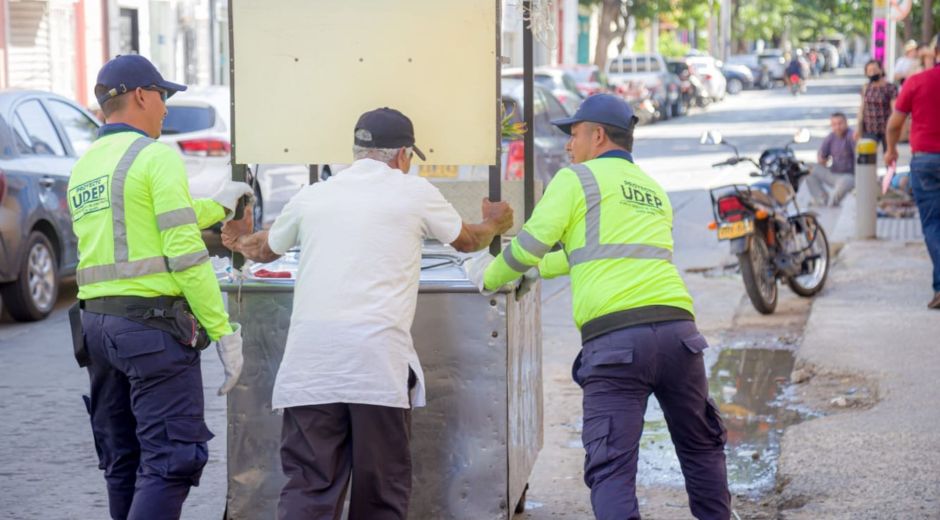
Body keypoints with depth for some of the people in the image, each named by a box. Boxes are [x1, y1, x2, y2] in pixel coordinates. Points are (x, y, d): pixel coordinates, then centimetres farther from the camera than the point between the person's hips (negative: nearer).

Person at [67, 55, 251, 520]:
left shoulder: (83, 167, 16)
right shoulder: (157, 156, -7)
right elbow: (183, 252, -14)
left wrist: (217, 206, 36)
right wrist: (224, 330, -12)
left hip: (95, 321, 8)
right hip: (152, 322, -8)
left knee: (122, 462, 14)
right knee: (174, 458, -8)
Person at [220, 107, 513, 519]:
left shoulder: (313, 196, 15)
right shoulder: (414, 192, 8)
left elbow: (265, 250, 33)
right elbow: (467, 240, 25)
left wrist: (243, 242, 57)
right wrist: (494, 224, 48)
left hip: (310, 360, 3)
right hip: (377, 358, -2)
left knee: (308, 485, 3)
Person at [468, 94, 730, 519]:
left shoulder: (577, 178, 8)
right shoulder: (654, 190, 28)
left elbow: (530, 243, 2)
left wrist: (491, 278, 21)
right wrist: (539, 268, 49)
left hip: (613, 335, -6)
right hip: (676, 323, 6)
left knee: (610, 467, -6)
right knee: (700, 447, 22)